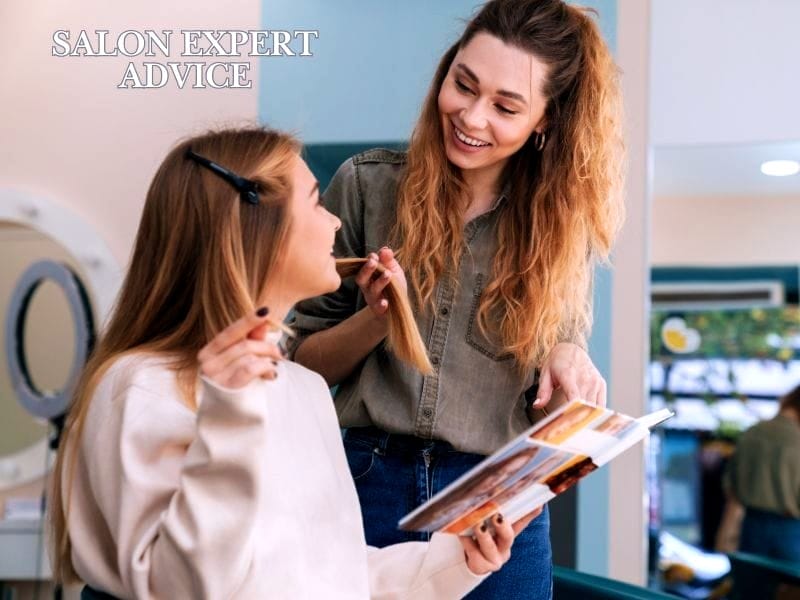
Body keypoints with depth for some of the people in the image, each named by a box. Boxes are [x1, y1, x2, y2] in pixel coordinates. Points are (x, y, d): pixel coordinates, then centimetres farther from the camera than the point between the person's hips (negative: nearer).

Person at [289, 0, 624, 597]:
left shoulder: (562, 220, 0)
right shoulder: (367, 184, -5)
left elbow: (556, 392, 8)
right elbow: (306, 360, 1)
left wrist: (567, 356, -13)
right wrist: (376, 319, -17)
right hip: (368, 482, -1)